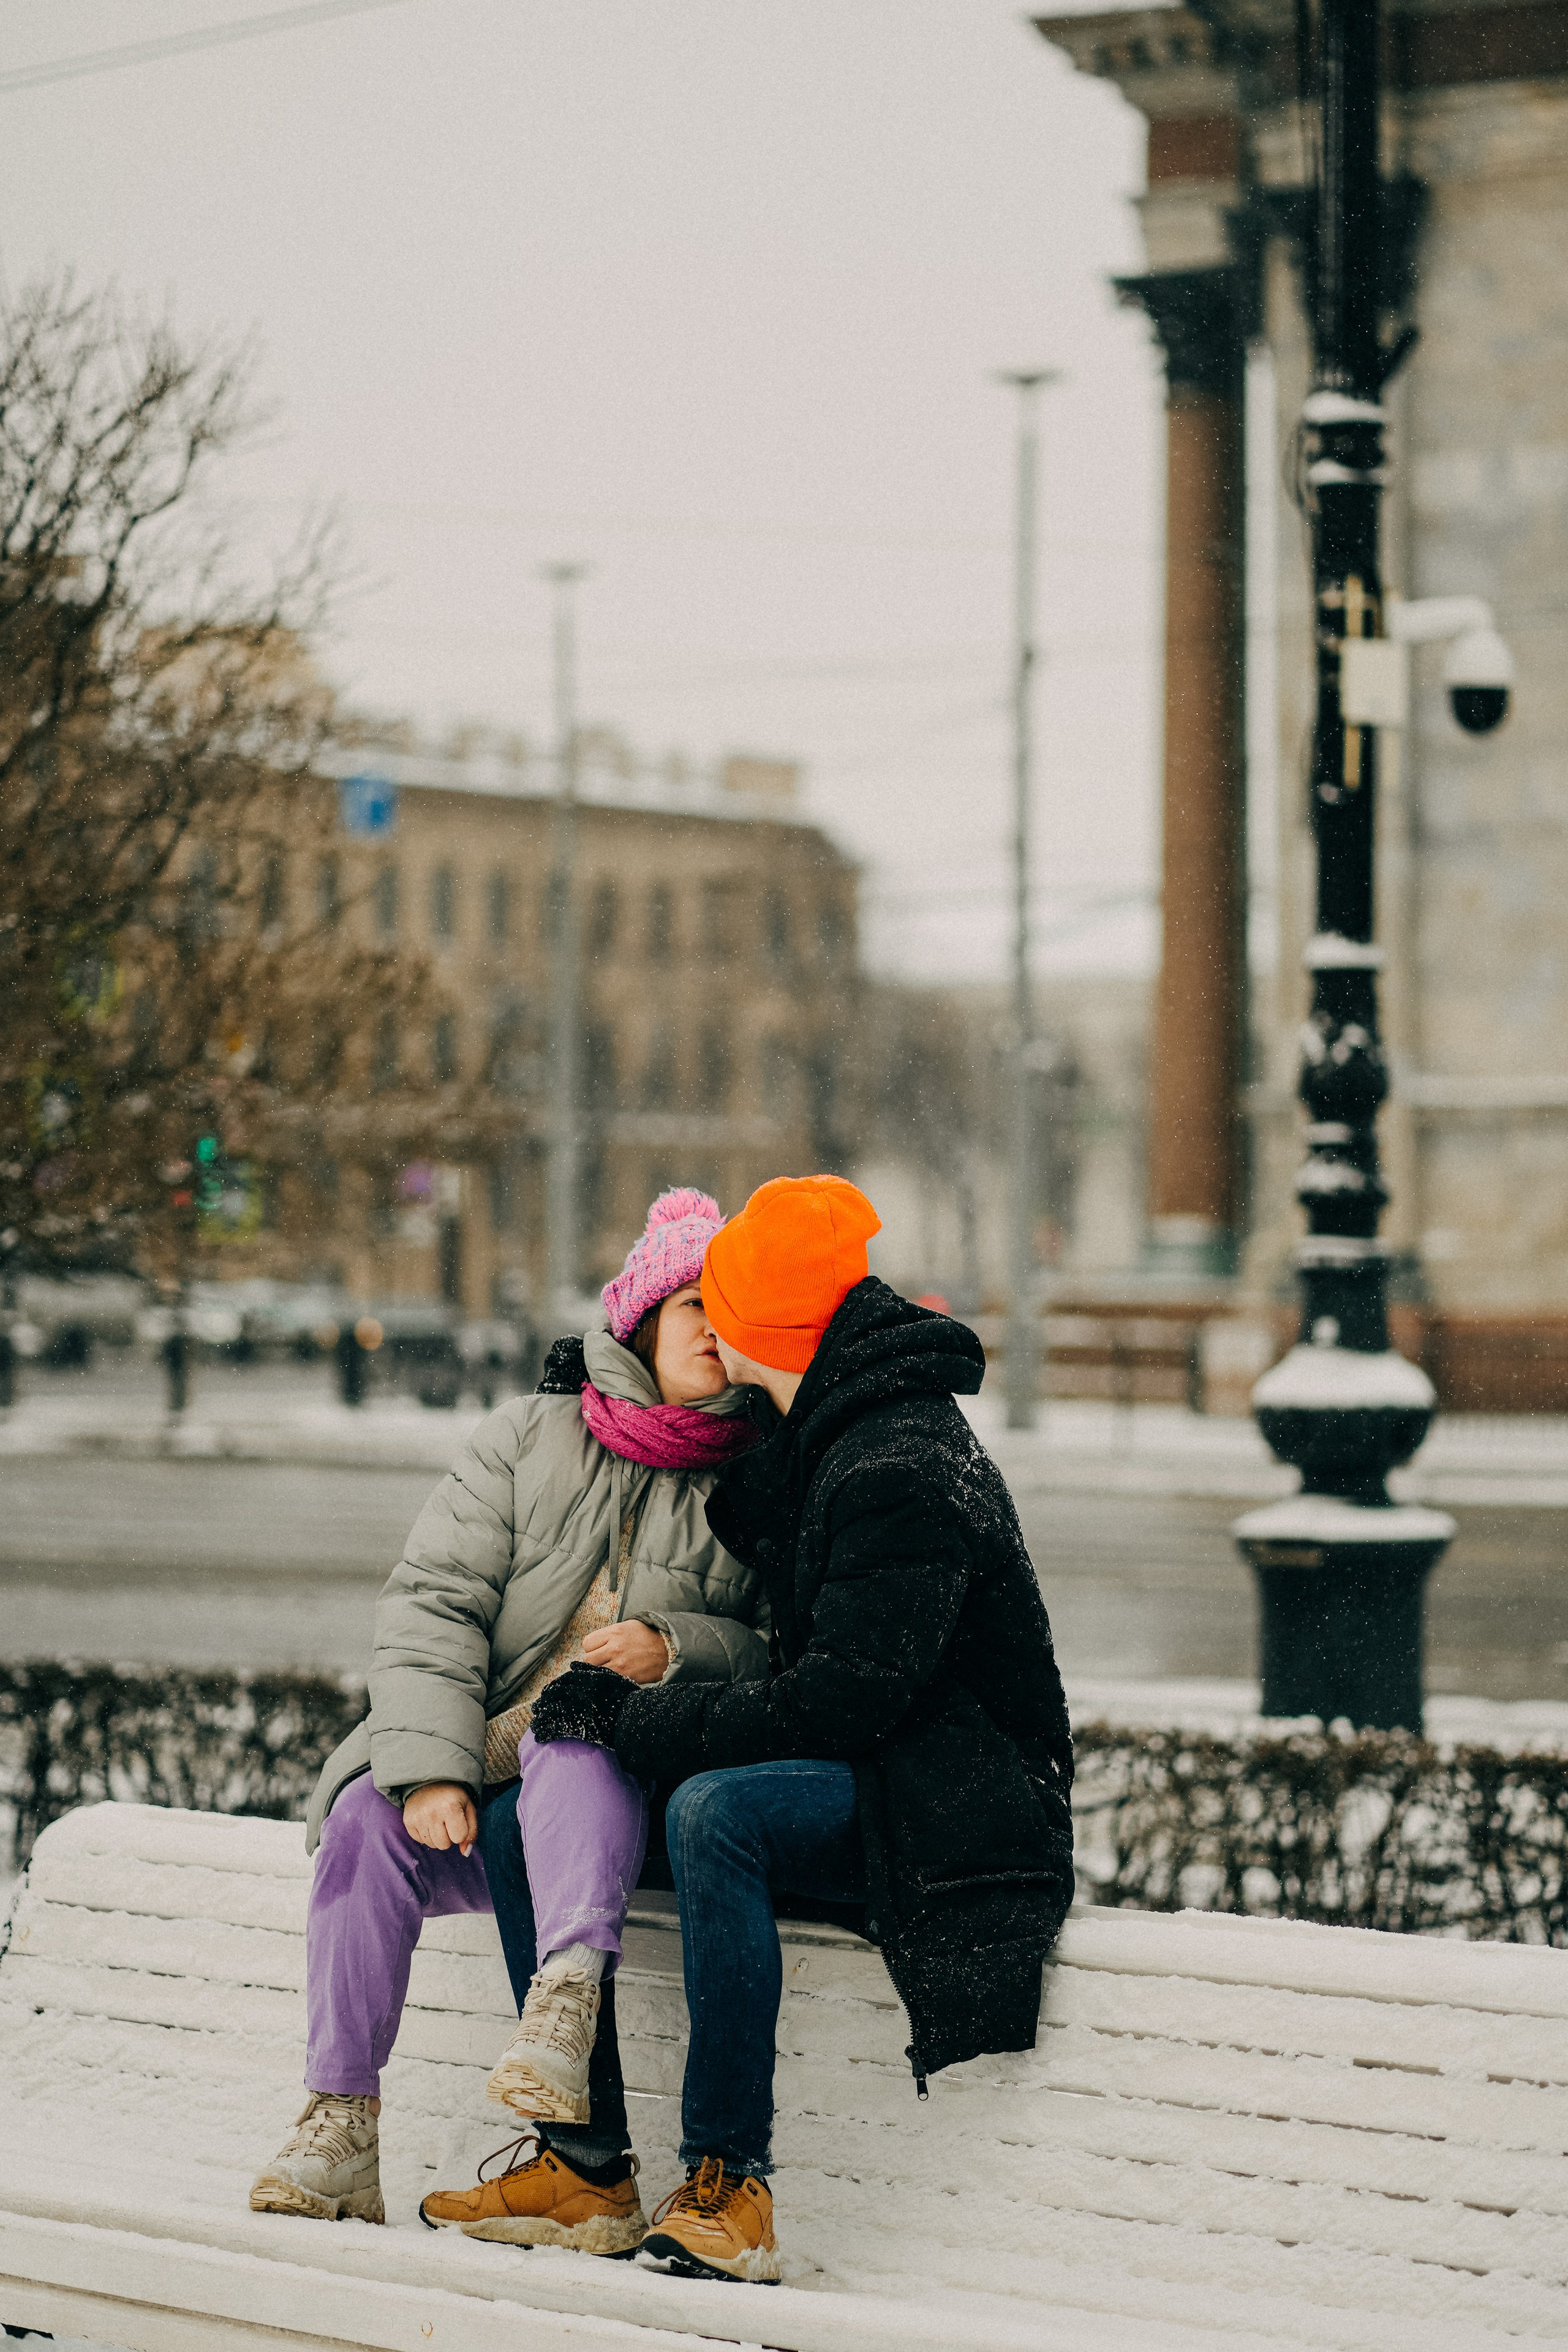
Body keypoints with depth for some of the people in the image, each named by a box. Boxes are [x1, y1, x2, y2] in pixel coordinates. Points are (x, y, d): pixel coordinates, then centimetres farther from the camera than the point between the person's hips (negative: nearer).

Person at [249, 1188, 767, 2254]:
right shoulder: (531, 1436, 10)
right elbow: (434, 1602, 1)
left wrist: (675, 1651, -16)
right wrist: (433, 1767, -14)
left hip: (622, 1779, -2)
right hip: (474, 1790, 2)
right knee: (368, 1815, -27)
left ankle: (567, 1996, -50)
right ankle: (340, 2130, -25)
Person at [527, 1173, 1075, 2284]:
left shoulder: (899, 1472, -19)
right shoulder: (825, 1439, 11)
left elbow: (847, 1696, -26)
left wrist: (639, 1719, -21)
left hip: (956, 1806, -10)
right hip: (866, 1784, 10)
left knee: (715, 1810, -36)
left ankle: (730, 2188, -29)